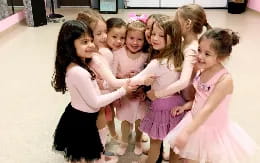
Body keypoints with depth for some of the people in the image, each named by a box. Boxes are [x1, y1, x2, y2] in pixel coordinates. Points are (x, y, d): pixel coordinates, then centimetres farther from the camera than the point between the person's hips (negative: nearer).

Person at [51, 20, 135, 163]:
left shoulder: (76, 66, -3)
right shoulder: (79, 72, -33)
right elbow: (95, 102, -25)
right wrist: (122, 91, -19)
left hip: (77, 117, 9)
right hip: (81, 121, -9)